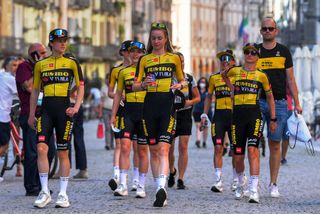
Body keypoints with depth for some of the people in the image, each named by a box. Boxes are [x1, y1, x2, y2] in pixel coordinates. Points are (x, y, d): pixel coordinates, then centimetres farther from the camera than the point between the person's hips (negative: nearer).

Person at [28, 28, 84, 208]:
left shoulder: (72, 63, 5)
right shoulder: (40, 65, 10)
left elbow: (81, 86, 6)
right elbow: (35, 90, 15)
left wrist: (76, 107, -8)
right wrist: (31, 114, 12)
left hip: (64, 109, -1)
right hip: (46, 110, 1)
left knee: (63, 153, 1)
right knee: (41, 148, -12)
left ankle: (63, 194, 8)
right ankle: (45, 192, -6)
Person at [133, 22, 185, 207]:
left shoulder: (174, 58, 9)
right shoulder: (144, 60, 11)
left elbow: (182, 80, 19)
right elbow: (135, 86, 9)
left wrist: (180, 85, -4)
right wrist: (143, 84, -13)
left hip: (168, 104, -3)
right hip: (150, 105, 3)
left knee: (163, 148, -17)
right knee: (154, 150, 6)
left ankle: (162, 187, -31)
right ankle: (160, 192, 13)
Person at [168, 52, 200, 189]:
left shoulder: (190, 79, 3)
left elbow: (198, 98, 9)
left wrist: (189, 102, -12)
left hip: (185, 115, 0)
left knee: (183, 147, -6)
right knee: (169, 147, 2)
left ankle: (181, 179, -3)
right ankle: (172, 171, 32)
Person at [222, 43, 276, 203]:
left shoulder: (261, 76, 7)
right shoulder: (234, 71, 11)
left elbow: (270, 97, 16)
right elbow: (224, 74, 35)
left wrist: (273, 119, 14)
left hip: (254, 114, -2)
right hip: (238, 115, 2)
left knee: (252, 150, -19)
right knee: (238, 157, 5)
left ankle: (254, 190, -23)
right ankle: (240, 184, 32)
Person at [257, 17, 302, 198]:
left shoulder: (284, 51, 9)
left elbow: (290, 79, 9)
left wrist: (297, 103, 3)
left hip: (279, 103, 0)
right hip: (258, 101, 0)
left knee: (275, 145, 3)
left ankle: (273, 184, 9)